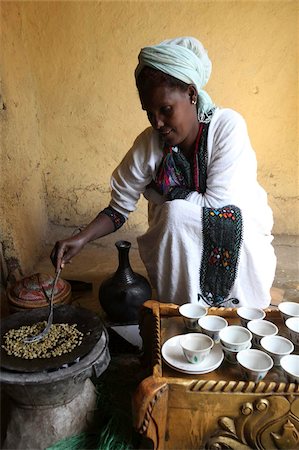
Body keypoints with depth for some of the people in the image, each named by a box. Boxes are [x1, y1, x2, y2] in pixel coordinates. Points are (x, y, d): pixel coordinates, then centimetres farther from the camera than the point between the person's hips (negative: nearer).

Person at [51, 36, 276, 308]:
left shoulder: (228, 126, -19)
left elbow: (217, 203, -24)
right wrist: (82, 239, -22)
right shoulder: (148, 144, -12)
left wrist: (167, 193, -13)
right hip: (177, 241, 2)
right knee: (175, 213, -30)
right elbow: (119, 209, -7)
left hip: (241, 236, -2)